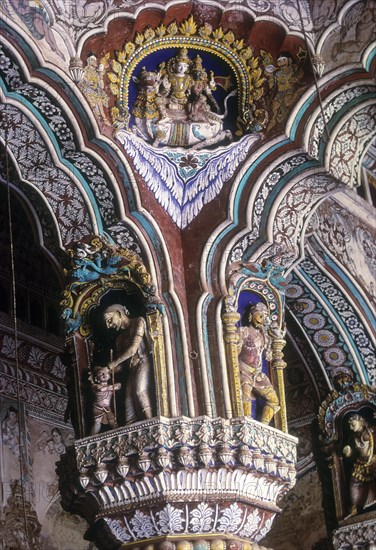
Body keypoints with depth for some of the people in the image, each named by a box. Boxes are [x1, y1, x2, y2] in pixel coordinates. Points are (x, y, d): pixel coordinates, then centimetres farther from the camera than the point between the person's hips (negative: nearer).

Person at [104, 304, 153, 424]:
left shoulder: (138, 322, 5)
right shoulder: (120, 337, 26)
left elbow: (133, 349, -7)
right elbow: (120, 365, 22)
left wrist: (113, 363, -1)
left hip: (143, 363, -7)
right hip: (131, 369, 7)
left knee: (140, 391, -29)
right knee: (129, 400, -9)